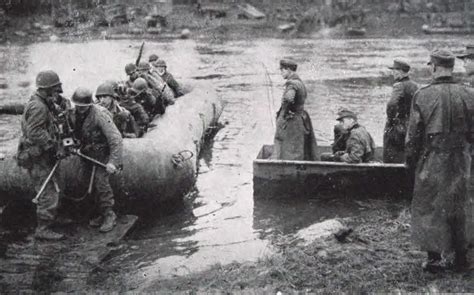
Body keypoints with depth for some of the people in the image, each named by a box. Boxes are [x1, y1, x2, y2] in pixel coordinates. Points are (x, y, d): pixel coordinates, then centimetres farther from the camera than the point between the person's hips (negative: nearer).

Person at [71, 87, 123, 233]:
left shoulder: (100, 115, -25)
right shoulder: (77, 114, -1)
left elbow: (115, 138, -28)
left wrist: (113, 161, -31)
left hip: (103, 153, -7)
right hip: (88, 154, 7)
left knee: (101, 181, -15)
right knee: (95, 184, 10)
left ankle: (109, 215, -3)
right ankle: (103, 214, 22)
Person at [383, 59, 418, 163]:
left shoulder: (399, 86, -16)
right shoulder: (415, 86, 9)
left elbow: (391, 104, -32)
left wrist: (390, 119, -17)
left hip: (397, 127, -8)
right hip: (411, 127, 8)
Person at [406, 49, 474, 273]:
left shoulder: (423, 95, -11)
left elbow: (413, 133, -8)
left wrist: (410, 159, 4)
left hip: (431, 161, -3)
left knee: (429, 207, 8)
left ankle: (434, 258, 11)